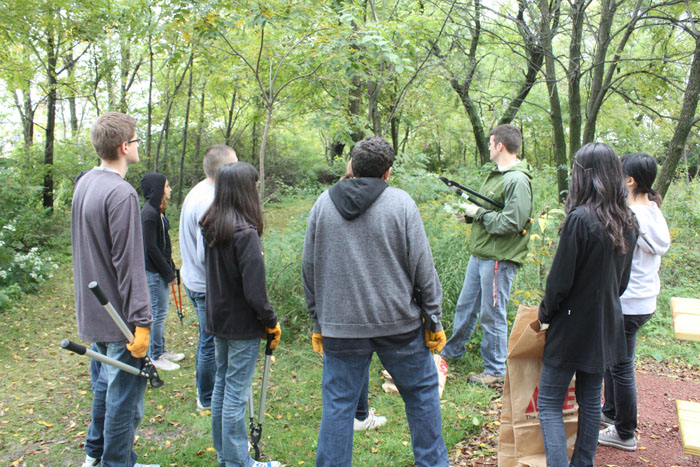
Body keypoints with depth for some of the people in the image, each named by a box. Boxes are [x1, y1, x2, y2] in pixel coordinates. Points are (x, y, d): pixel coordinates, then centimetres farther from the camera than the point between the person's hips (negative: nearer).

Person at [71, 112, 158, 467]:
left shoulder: (84, 184, 8)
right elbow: (129, 264, -23)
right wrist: (141, 320, -20)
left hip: (93, 312, 10)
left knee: (104, 384, 23)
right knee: (124, 394, 4)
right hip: (119, 316, -10)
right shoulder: (121, 193, -21)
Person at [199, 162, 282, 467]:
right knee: (236, 392, 3)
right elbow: (254, 291, -23)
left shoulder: (210, 226, 1)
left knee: (221, 384, 19)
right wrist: (271, 322, -9)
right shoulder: (245, 233, -23)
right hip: (242, 324, -8)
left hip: (217, 319, 8)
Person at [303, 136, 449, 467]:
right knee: (422, 392, 17)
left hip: (340, 328, 2)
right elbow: (423, 268, -6)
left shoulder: (323, 204, 4)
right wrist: (434, 319, 3)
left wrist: (318, 322, 16)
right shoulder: (400, 202, -6)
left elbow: (309, 269, 8)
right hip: (397, 323, -1)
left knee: (338, 405, 9)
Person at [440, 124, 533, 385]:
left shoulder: (517, 180, -17)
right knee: (465, 305, 21)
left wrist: (479, 213, -14)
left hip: (499, 257, -10)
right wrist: (468, 214, 6)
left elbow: (512, 222, -23)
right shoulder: (496, 175, 14)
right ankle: (452, 351, 39)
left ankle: (496, 370, 16)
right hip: (480, 254, 10)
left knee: (492, 314, 1)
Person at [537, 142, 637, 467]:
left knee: (549, 404, 4)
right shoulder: (627, 223, 2)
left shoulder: (580, 219, -22)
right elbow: (622, 280, 11)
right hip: (606, 326, 8)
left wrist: (544, 313, -3)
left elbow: (560, 280, -18)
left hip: (573, 327, -7)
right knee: (590, 401, 19)